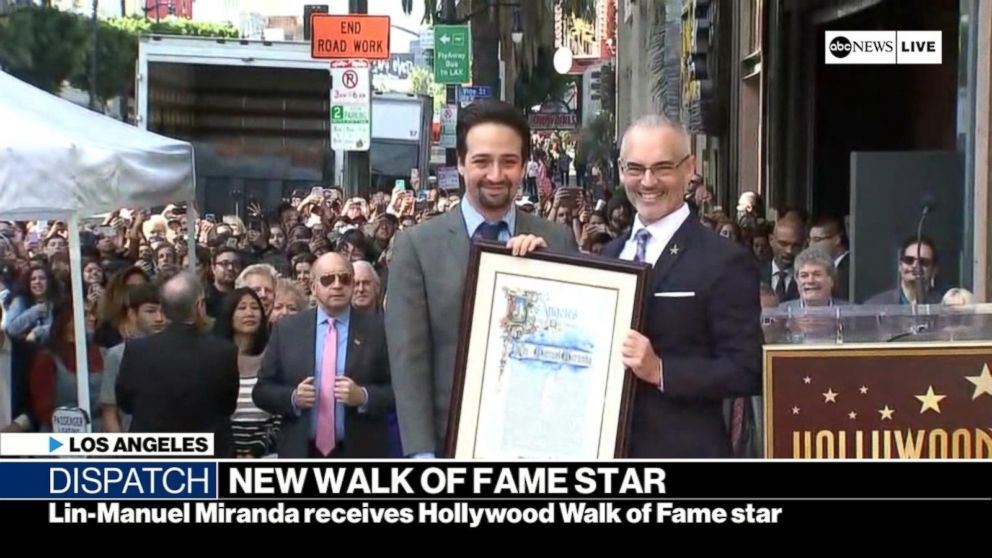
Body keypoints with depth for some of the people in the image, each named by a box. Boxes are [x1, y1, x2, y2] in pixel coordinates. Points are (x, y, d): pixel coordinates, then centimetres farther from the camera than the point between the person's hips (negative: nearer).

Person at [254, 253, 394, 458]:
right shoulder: (286, 329, 7)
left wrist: (363, 397, -16)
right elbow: (262, 390, 9)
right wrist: (293, 398, -10)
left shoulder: (378, 328, 2)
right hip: (302, 454, 1)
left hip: (359, 456, -1)